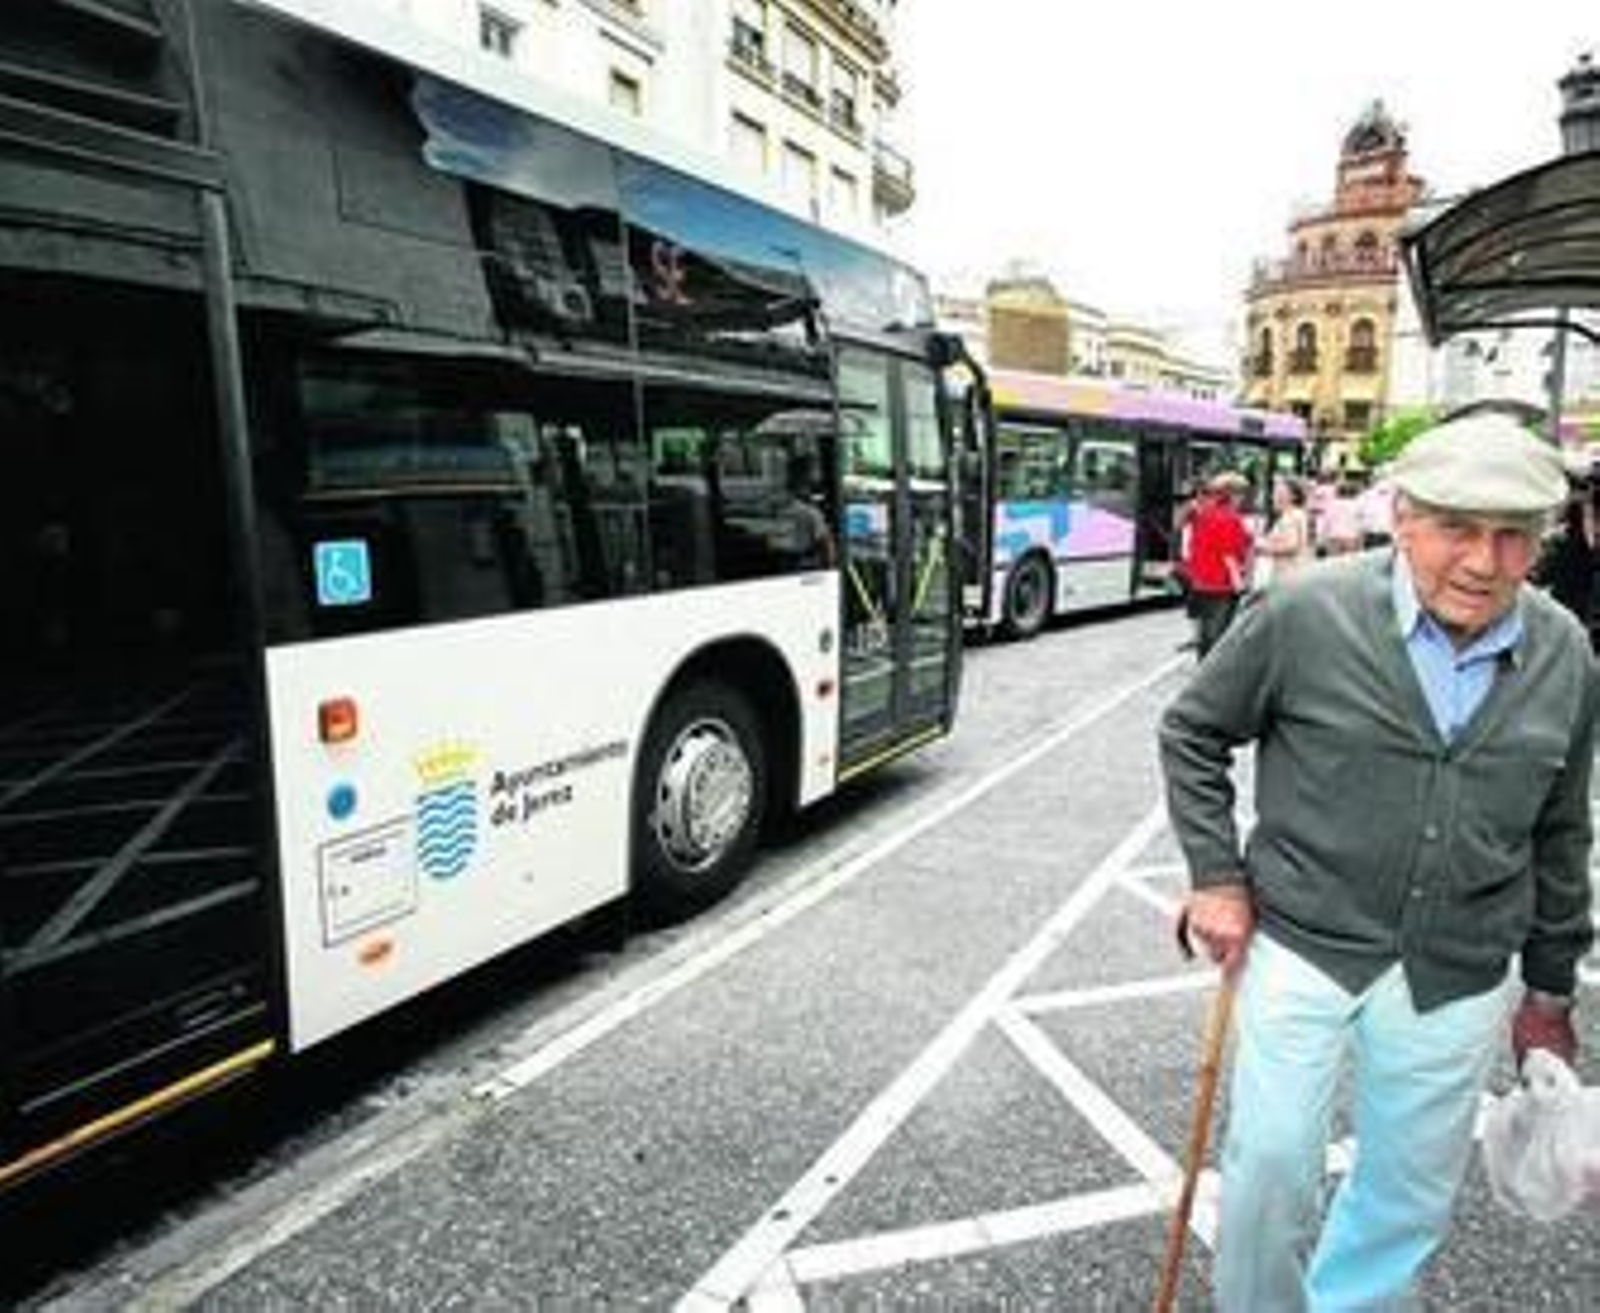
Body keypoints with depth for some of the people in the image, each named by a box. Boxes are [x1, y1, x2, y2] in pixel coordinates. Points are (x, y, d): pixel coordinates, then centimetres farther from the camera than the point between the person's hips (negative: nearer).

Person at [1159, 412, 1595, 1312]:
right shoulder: (1305, 616, -14)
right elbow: (1193, 733, -1)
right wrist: (1216, 878, -6)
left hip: (1457, 980, 4)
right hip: (1301, 946, -3)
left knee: (1414, 1195, 18)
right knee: (1271, 1166, 6)